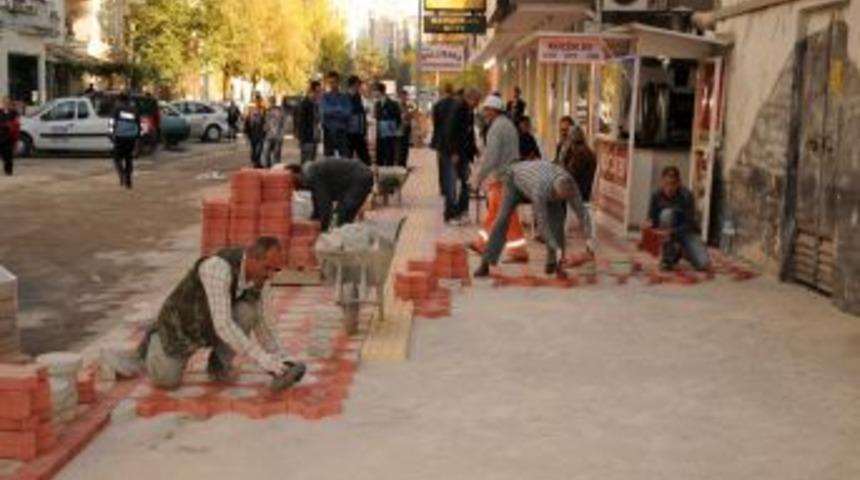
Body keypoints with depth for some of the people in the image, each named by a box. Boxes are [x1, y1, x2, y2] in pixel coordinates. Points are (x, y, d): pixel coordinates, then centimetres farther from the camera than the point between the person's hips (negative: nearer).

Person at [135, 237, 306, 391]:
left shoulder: (260, 275, -19)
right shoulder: (219, 268, -42)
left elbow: (262, 321, -7)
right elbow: (222, 325, -46)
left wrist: (281, 361, -12)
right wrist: (262, 358, -48)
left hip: (211, 324, 4)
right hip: (183, 321, -4)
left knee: (246, 311, -26)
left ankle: (218, 363, -1)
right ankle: (154, 341, 28)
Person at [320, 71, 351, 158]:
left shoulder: (345, 97, 6)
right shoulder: (325, 97, 5)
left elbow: (347, 111, -5)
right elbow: (323, 110, -8)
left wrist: (332, 111, -5)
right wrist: (339, 109, -5)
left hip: (341, 131, -1)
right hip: (329, 130, 1)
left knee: (345, 156, -8)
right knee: (328, 156, 5)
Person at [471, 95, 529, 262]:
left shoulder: (497, 128, -16)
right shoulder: (509, 125, 15)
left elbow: (491, 156, -22)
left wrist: (479, 177, -16)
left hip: (501, 177, -10)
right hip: (510, 173, 10)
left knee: (508, 216, -6)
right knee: (493, 211, 19)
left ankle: (518, 251, -4)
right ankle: (483, 243, 30)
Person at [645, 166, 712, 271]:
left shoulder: (686, 195, -22)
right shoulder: (656, 195, -15)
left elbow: (689, 223, -22)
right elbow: (652, 218, -7)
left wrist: (673, 232, -39)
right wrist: (649, 223, -32)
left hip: (687, 231, -1)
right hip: (668, 232, 1)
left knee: (703, 264, -21)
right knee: (667, 213, -34)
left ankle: (682, 251, 15)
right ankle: (667, 258, -19)